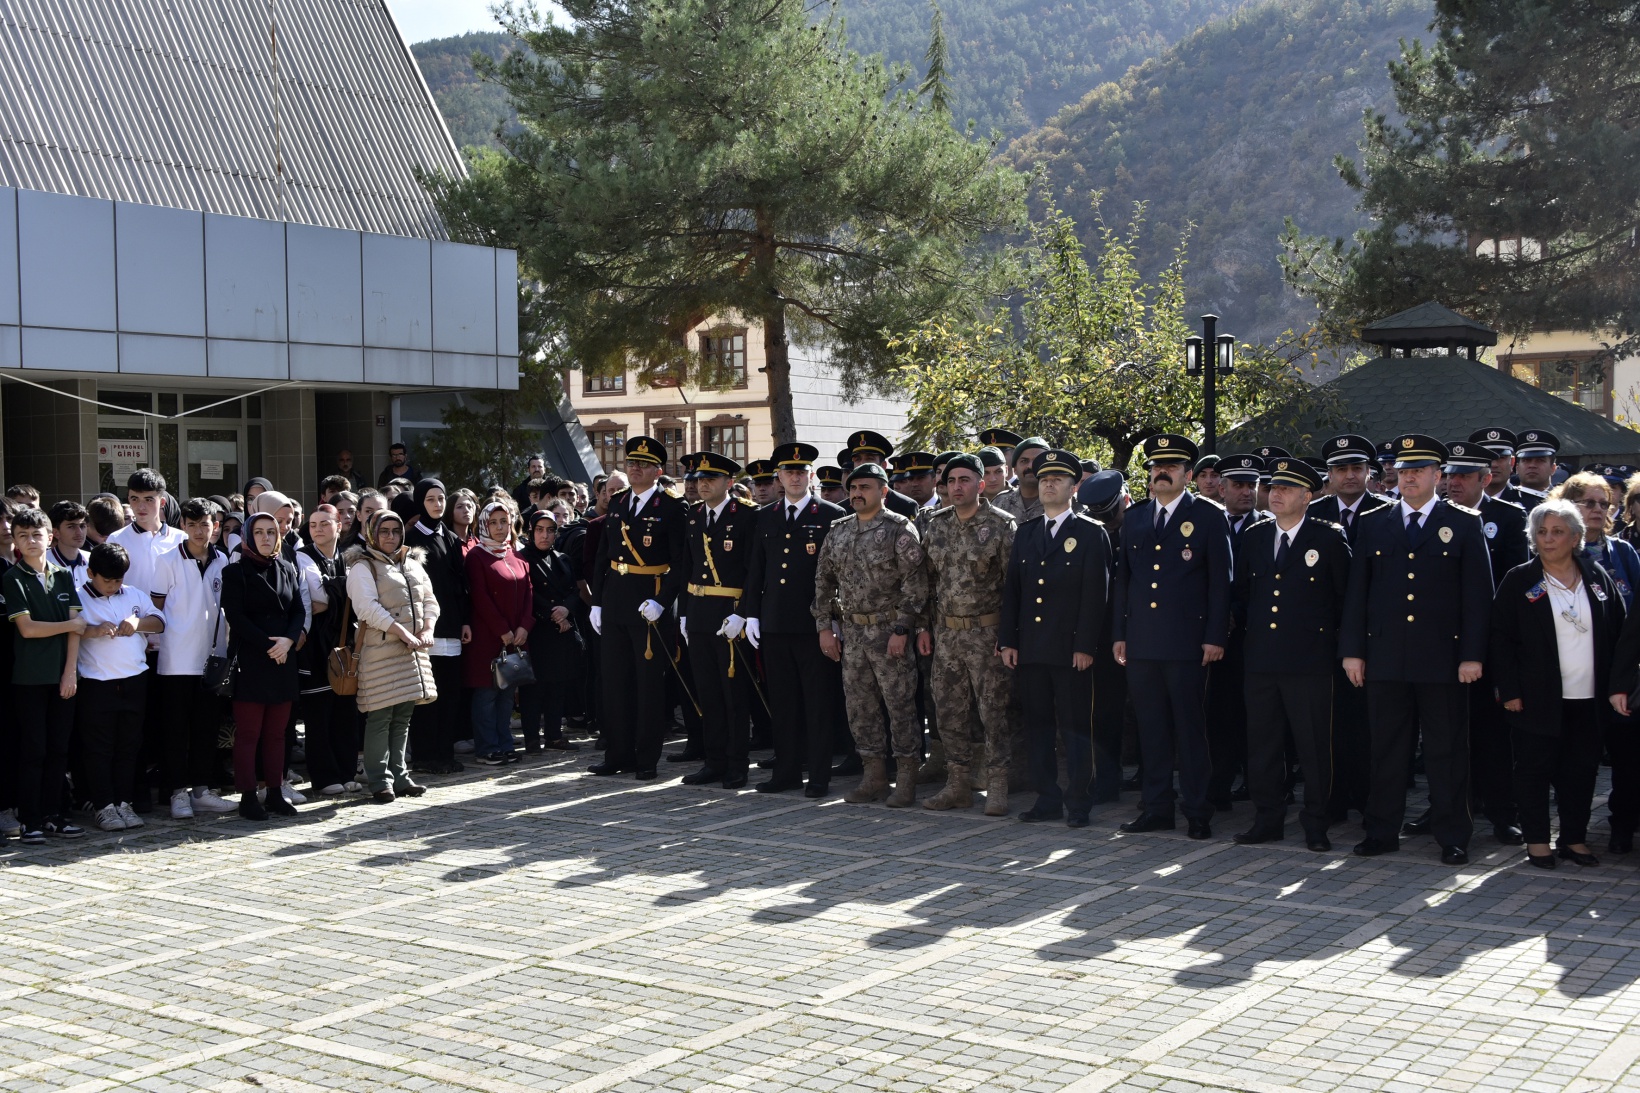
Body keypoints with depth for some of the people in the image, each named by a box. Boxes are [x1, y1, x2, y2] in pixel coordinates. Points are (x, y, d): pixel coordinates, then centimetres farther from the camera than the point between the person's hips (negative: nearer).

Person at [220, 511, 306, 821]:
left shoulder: (287, 570, 15)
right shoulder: (236, 571, 0)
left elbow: (298, 610, 10)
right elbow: (235, 616, -8)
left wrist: (288, 639, -9)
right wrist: (267, 645, -14)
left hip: (284, 660, 5)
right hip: (250, 660, -4)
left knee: (277, 731, 7)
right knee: (248, 732, -3)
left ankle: (275, 793, 12)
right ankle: (248, 796, 1)